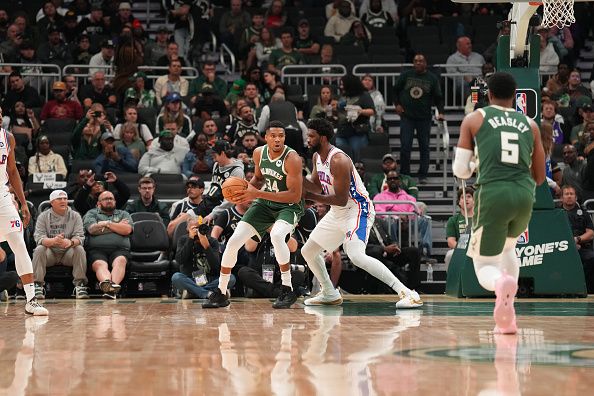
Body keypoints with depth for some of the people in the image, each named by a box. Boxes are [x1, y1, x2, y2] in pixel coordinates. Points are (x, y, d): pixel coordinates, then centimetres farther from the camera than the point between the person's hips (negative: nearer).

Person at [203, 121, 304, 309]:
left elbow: (295, 196, -29)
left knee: (277, 235, -37)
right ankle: (220, 293, 11)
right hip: (265, 204, 6)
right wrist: (247, 187, -9)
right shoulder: (259, 153, -5)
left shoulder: (292, 159, -25)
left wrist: (257, 194, -30)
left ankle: (288, 290, -21)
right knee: (233, 241, -4)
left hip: (289, 206, -6)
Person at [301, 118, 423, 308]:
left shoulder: (338, 160, -24)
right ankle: (329, 294, 31)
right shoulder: (317, 157, 5)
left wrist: (311, 197, -16)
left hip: (357, 210, -10)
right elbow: (317, 187, 16)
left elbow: (341, 199, -25)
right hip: (337, 213, 10)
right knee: (308, 251, 14)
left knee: (356, 255, -30)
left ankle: (406, 293, -30)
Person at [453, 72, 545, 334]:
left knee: (485, 267, 8)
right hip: (525, 195, 3)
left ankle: (502, 282, -31)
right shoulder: (530, 125, 17)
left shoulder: (474, 119, 10)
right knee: (507, 248, 32)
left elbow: (460, 170, 9)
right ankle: (506, 319, 18)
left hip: (493, 194, -3)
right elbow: (539, 177, 18)